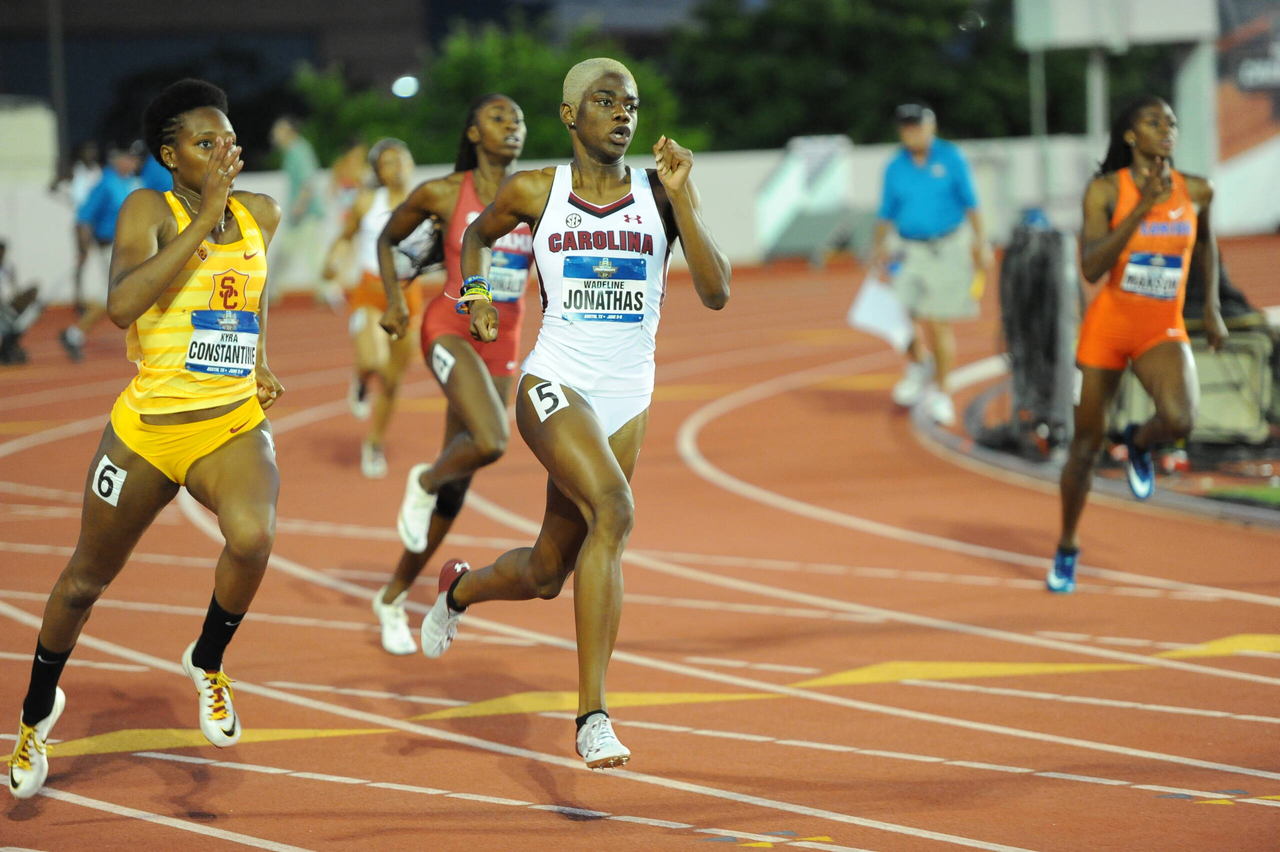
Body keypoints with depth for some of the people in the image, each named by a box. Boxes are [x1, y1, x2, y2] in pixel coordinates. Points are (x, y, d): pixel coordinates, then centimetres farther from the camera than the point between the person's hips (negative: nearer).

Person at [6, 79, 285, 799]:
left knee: (253, 536, -30)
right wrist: (206, 215, -26)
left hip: (235, 424, 2)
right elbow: (123, 304, -28)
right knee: (88, 579, 14)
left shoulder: (260, 214, 6)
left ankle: (209, 664, 0)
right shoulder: (150, 210, -9)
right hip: (149, 427, -2)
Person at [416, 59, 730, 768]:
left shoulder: (660, 195, 2)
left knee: (545, 574, 11)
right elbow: (477, 234, 23)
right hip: (554, 384, -4)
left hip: (627, 400, 4)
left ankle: (460, 588, 49)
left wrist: (682, 196, -15)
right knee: (613, 510, -30)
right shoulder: (534, 193, 1)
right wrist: (476, 295, 5)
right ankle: (593, 716, -28)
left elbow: (716, 293, -9)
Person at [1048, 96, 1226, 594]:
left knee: (1180, 419, -28)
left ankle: (1140, 443, 10)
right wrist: (1142, 207, -26)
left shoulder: (1196, 192, -2)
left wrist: (1212, 306, 14)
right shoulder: (1106, 191, -11)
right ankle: (1067, 548, 29)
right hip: (1108, 325, -1)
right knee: (1087, 444, 7)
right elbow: (1091, 268, -22)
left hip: (1163, 332, 1)